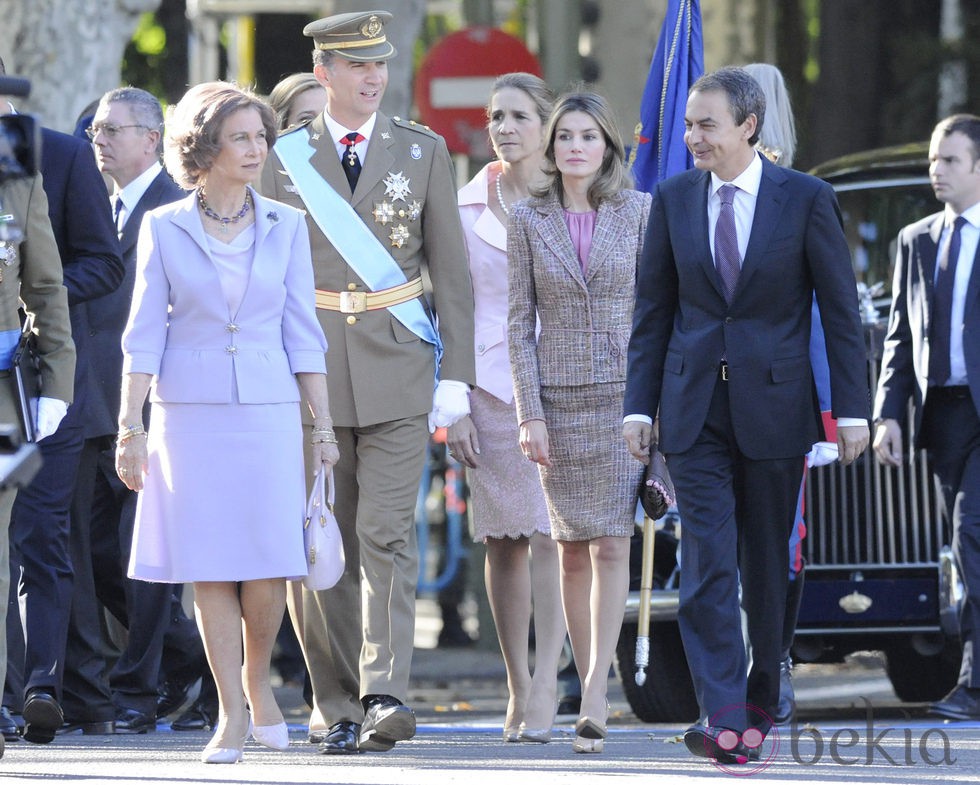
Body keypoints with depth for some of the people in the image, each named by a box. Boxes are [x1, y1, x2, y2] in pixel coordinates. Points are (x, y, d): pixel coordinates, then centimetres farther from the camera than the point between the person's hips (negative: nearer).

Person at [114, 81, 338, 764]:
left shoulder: (285, 227, 6)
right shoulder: (164, 229, 3)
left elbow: (302, 332, 7)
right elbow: (145, 335, 3)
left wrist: (324, 425, 3)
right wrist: (131, 426, -2)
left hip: (268, 408, 1)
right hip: (189, 411, -1)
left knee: (268, 565, -6)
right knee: (209, 567, -2)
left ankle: (257, 678, 20)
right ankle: (233, 714, 6)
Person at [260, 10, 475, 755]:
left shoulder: (423, 151, 5)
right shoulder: (286, 158, 5)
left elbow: (452, 272, 6)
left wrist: (456, 377, 1)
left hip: (398, 369, -1)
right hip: (311, 372, 1)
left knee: (387, 534, -12)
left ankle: (385, 694, -19)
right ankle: (335, 706, 9)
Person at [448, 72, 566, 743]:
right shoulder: (467, 206, 8)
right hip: (491, 386, 2)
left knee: (550, 535, -12)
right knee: (503, 542, 3)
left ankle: (545, 687, -13)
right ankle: (519, 688, 11)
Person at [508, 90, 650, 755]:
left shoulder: (640, 212, 2)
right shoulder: (529, 220, 4)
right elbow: (520, 322, 3)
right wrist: (530, 413, -4)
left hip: (625, 393, -1)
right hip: (559, 395, 1)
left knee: (611, 543, -10)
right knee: (573, 546, 4)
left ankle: (594, 700, -14)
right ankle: (594, 696, 11)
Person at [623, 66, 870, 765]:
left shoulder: (807, 199, -3)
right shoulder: (673, 199, 5)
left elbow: (841, 309, -1)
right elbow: (653, 309, 10)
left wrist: (853, 409, -5)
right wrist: (640, 405, 4)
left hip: (775, 405, -2)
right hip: (696, 408, 2)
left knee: (768, 565, 7)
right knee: (708, 562, -9)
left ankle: (761, 701, 25)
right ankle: (724, 719, -15)